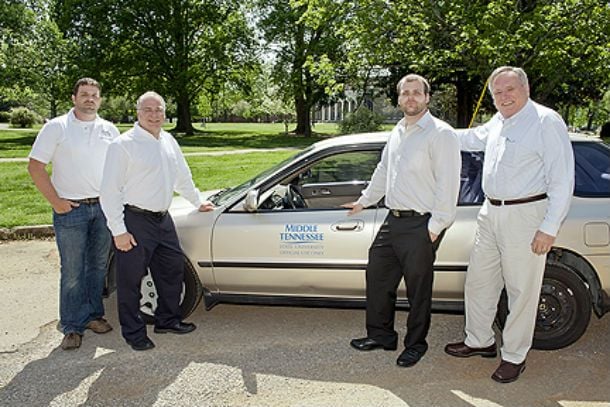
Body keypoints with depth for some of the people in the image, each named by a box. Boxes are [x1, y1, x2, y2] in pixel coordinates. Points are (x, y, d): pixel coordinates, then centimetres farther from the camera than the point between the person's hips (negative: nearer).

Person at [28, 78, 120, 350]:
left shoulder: (109, 130, 8)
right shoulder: (56, 128, -3)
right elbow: (35, 167, -3)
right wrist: (56, 202, -9)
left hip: (103, 207, 4)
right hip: (70, 209, -4)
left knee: (98, 266, 12)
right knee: (72, 272, 0)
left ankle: (93, 315, 26)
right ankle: (72, 327, 11)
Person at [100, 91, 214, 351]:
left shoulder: (168, 141, 11)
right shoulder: (124, 145, -12)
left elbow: (182, 177, 24)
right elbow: (110, 191, -14)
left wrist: (198, 202, 28)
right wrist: (118, 231, -18)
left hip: (163, 219, 8)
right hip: (134, 222, -7)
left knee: (172, 270, 16)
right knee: (130, 280, 3)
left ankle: (167, 320, 35)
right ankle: (134, 334, 19)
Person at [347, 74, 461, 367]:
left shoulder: (440, 133, -11)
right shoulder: (398, 132, 15)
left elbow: (448, 183, -16)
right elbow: (383, 170, 27)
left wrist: (435, 225, -19)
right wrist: (365, 200, 33)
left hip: (421, 225, -8)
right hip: (393, 220, 8)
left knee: (418, 288, 5)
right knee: (377, 274, 14)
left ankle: (416, 344, 24)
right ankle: (381, 334, 30)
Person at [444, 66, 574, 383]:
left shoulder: (546, 122, -12)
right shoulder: (498, 122, 11)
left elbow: (562, 180, -15)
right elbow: (472, 138, 33)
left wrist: (549, 228, -19)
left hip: (524, 215, -8)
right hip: (490, 213, 8)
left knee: (522, 291, 4)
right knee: (478, 282, 15)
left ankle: (514, 357, 20)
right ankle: (479, 342, 33)